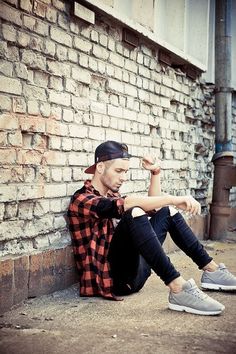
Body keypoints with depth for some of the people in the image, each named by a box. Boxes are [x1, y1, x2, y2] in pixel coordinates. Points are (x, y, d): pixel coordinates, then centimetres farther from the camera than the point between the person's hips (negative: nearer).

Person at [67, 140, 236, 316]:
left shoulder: (111, 195, 18)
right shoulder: (81, 200, -10)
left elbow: (152, 207, 20)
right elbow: (126, 204, -29)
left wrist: (156, 173, 9)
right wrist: (173, 199, -34)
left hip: (133, 272, 9)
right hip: (111, 279, -9)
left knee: (166, 212, 9)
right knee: (134, 213, -31)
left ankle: (211, 270, 5)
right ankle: (178, 289, -38)